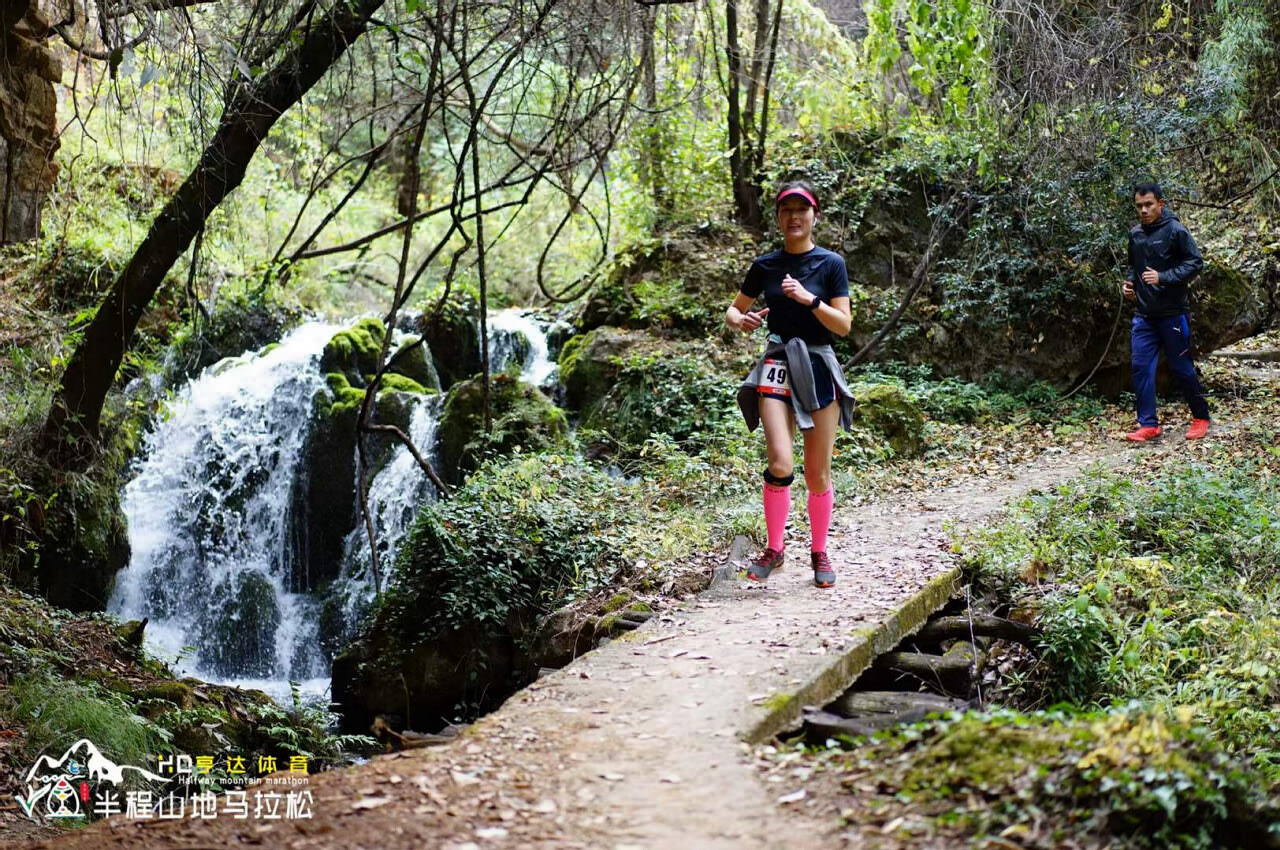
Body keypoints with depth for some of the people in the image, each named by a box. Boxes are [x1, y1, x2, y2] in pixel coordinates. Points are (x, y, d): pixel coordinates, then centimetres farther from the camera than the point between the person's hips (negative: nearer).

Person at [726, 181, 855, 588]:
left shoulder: (831, 264, 0)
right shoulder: (765, 265, 6)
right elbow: (732, 310, 16)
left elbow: (844, 325, -6)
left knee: (818, 474, 3)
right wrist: (741, 320, -8)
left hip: (818, 367, 0)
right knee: (781, 465, -16)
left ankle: (819, 552, 22)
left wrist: (809, 299, -21)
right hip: (777, 364, 0)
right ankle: (774, 549, 3)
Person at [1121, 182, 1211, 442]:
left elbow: (1196, 262, -13)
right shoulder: (1135, 234, 9)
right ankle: (1148, 424, 4)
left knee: (1181, 367, 3)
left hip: (1172, 313, -5)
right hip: (1143, 314, 6)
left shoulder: (1175, 230, -9)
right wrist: (1129, 282, 5)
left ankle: (1201, 417, 20)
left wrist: (1163, 277, -22)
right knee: (1140, 366, -1)